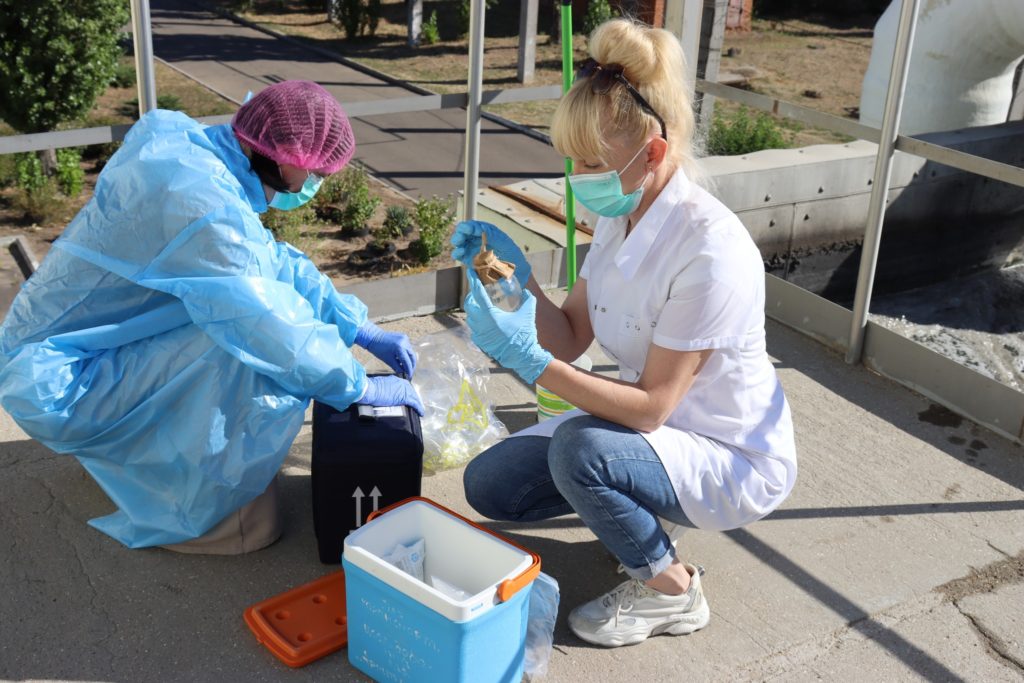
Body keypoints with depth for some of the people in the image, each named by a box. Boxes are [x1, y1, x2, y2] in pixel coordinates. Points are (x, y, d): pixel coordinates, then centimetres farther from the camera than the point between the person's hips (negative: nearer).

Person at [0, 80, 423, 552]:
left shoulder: (195, 148, 0)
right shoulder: (203, 201, -29)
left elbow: (274, 259, 10)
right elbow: (273, 333, -26)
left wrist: (361, 329, 9)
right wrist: (362, 388, -11)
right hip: (55, 385, -9)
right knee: (268, 360, -23)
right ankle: (200, 513, -2)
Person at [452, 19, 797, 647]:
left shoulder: (710, 250, -30)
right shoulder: (621, 216, -5)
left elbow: (650, 408, -28)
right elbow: (572, 340, -1)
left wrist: (532, 362, -33)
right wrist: (520, 275, -16)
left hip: (735, 462, -7)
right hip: (652, 424, 7)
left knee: (580, 447, -34)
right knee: (489, 484, -5)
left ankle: (670, 591, -5)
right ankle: (640, 510, 17)